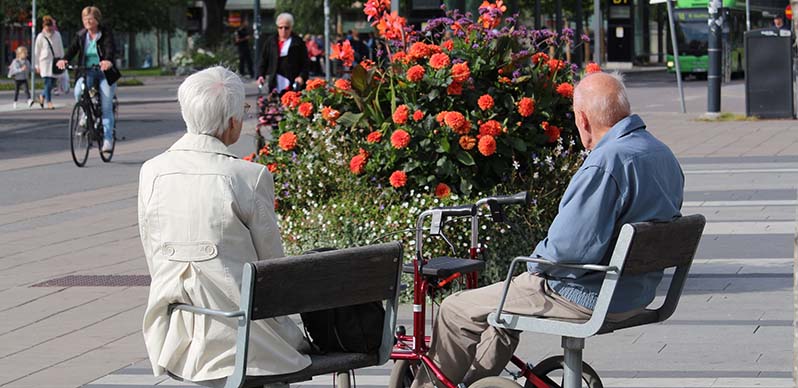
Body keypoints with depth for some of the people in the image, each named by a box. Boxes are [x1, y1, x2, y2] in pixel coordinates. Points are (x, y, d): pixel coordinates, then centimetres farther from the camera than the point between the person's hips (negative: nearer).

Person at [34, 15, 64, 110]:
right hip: (45, 62, -4)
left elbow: (61, 48, 15)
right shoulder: (41, 37, -1)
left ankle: (42, 96, 29)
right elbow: (37, 52, 3)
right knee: (48, 82, -9)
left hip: (55, 61, 4)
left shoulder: (57, 35, 8)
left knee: (53, 83, 4)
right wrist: (37, 65, 2)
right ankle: (49, 102, 2)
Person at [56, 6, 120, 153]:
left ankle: (107, 139, -2)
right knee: (78, 91, -28)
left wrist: (108, 61, -47)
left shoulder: (106, 33, -6)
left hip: (104, 72, -2)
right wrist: (64, 59, -31)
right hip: (87, 72, 2)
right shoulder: (81, 35, 5)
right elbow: (72, 49, -8)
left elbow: (110, 48, -24)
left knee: (106, 107, -7)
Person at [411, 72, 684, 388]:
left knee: (455, 311, 6)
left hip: (588, 298, -10)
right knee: (502, 301, 32)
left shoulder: (605, 163, -26)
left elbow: (569, 248, -30)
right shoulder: (664, 154, 5)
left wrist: (537, 260, -6)